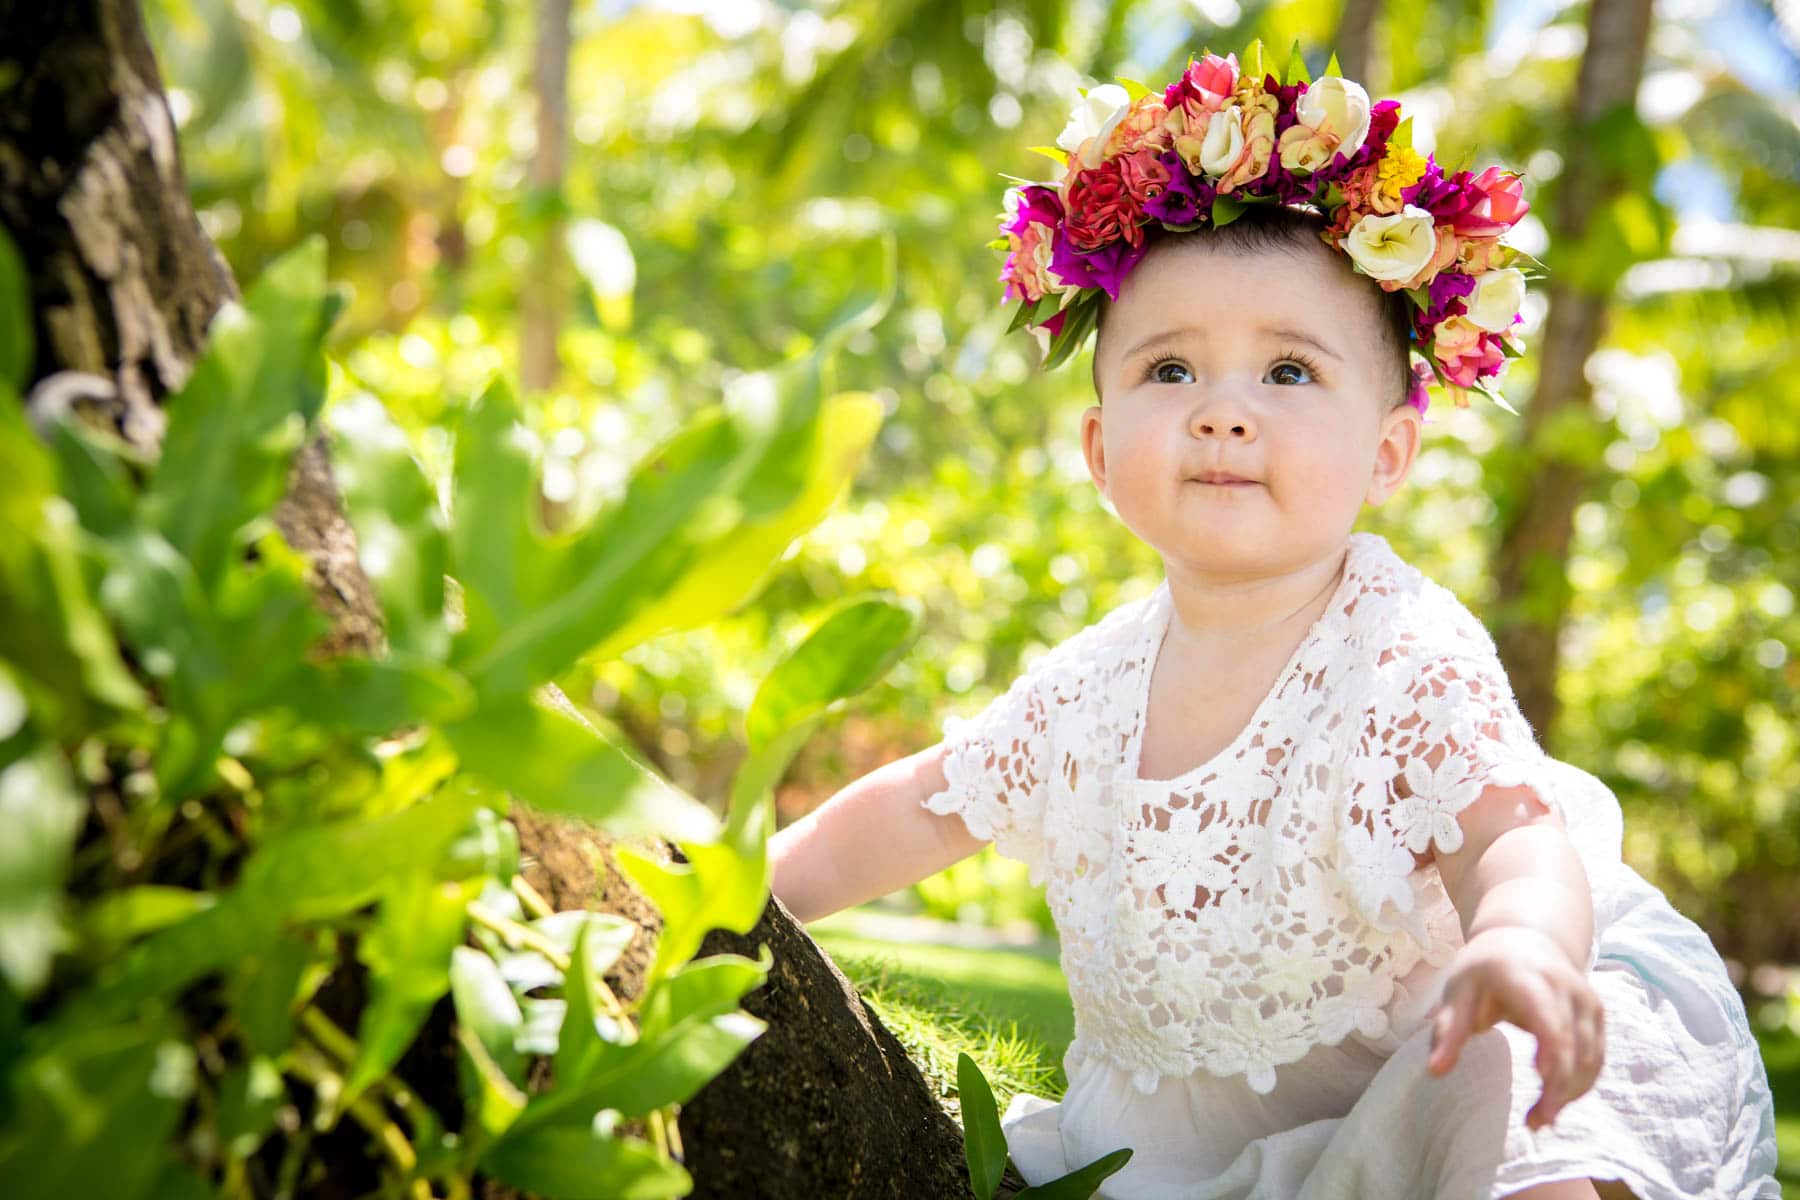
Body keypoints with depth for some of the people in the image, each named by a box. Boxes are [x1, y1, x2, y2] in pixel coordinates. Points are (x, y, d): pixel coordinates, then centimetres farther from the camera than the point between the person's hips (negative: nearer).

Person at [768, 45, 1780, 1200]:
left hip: (1406, 1092, -6)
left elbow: (1509, 837, -27)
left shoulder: (1410, 657, -17)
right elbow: (920, 810, 10)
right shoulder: (1088, 689, -2)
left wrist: (1521, 942, -49)